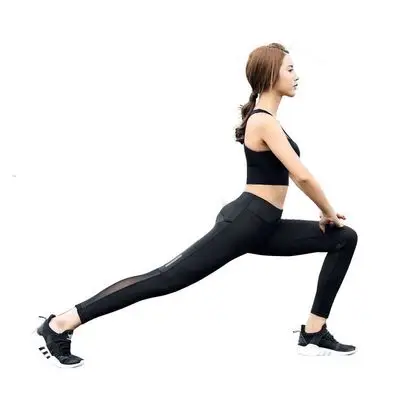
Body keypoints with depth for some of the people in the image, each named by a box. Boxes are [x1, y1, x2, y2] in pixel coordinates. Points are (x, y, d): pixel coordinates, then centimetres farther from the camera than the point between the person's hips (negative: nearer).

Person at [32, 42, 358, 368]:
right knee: (166, 278, -11)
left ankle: (314, 334, 11)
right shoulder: (264, 121, -15)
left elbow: (296, 174, 23)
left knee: (345, 238, 12)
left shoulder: (264, 117, 16)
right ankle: (61, 324, -8)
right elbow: (302, 176, -22)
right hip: (244, 222, -10)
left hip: (262, 226, 10)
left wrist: (325, 214, 18)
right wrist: (329, 213, -6)